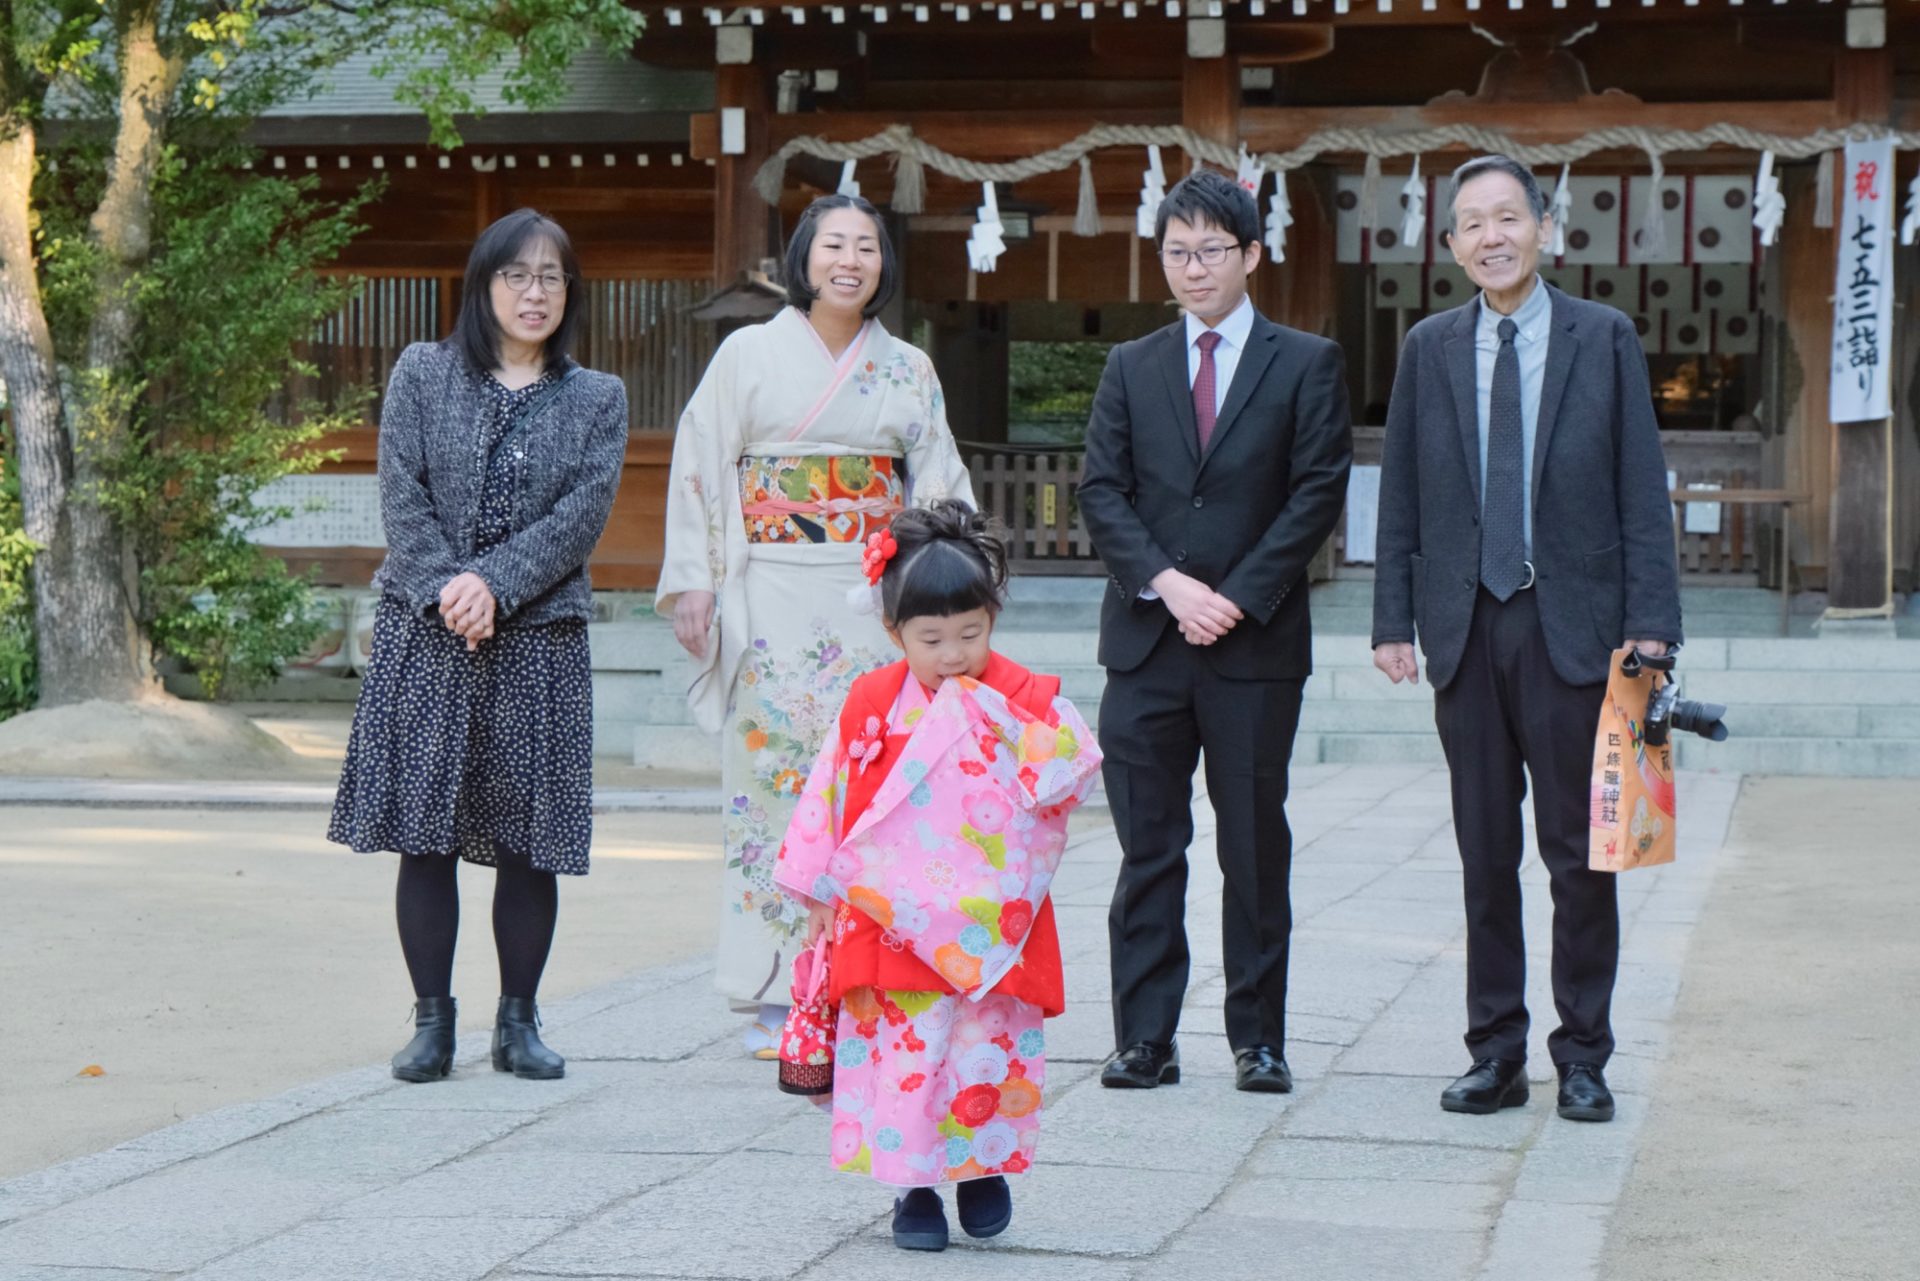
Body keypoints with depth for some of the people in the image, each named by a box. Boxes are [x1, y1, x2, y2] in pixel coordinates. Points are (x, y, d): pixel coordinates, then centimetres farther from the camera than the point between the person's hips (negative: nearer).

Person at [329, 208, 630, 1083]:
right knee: (424, 831, 0)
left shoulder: (597, 399, 9)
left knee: (528, 839, 1)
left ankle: (519, 1021, 12)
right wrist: (446, 589, -14)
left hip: (540, 640, 0)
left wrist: (493, 584, -14)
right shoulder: (422, 375, 8)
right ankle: (432, 1020, 8)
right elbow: (401, 496, -1)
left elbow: (582, 514, -3)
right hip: (424, 636, 0)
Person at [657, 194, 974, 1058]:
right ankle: (777, 996, 1)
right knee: (774, 771, -4)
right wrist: (696, 583, -6)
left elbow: (939, 489, 13)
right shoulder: (749, 354, 4)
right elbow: (701, 469, 2)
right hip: (776, 601, -2)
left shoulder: (910, 371, 11)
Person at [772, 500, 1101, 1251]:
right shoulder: (872, 704, 2)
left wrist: (990, 713, -16)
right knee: (901, 1048, -2)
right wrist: (819, 890, 8)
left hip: (993, 925, 0)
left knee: (991, 1045, 2)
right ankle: (915, 1187, 11)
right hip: (894, 921, 0)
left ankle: (984, 1170, 24)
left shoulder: (1027, 698, 0)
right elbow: (830, 795, 7)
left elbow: (1075, 769, -13)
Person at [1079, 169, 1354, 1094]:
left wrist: (1235, 598, -10)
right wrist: (1168, 584, -10)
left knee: (1255, 847, 3)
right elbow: (1101, 494, 5)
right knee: (1147, 848, 2)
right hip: (1145, 638, 2)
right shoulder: (1131, 368, 13)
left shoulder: (1306, 365, 5)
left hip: (1256, 641, -2)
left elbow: (1317, 496, -2)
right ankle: (1144, 1039, 6)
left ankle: (1257, 1038, 11)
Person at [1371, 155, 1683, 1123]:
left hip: (1571, 628, -2)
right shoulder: (1430, 349, 9)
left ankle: (1582, 1057, 12)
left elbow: (1641, 491, 0)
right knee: (1485, 854, 7)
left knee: (1578, 854, 2)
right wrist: (1393, 620, 2)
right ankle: (1495, 1052, 15)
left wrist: (1650, 625, -8)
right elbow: (1401, 498, 10)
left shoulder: (1604, 338, 2)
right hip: (1466, 629, 2)